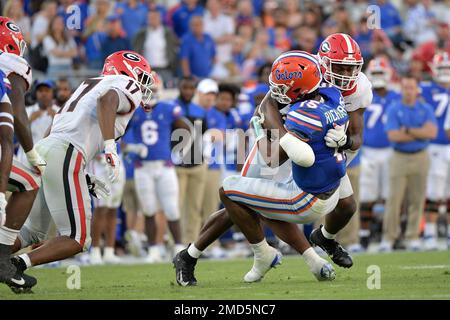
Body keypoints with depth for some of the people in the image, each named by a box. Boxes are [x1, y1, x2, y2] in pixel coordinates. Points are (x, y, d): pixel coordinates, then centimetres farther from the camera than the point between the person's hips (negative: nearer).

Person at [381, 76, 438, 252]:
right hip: (399, 158, -2)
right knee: (394, 198, -6)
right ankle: (388, 237, -1)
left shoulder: (426, 110, 5)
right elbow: (393, 136, -12)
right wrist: (420, 134, -9)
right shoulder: (393, 110, 0)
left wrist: (408, 130, -13)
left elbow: (432, 132, -10)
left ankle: (413, 237, 9)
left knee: (417, 199, 2)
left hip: (420, 158, 2)